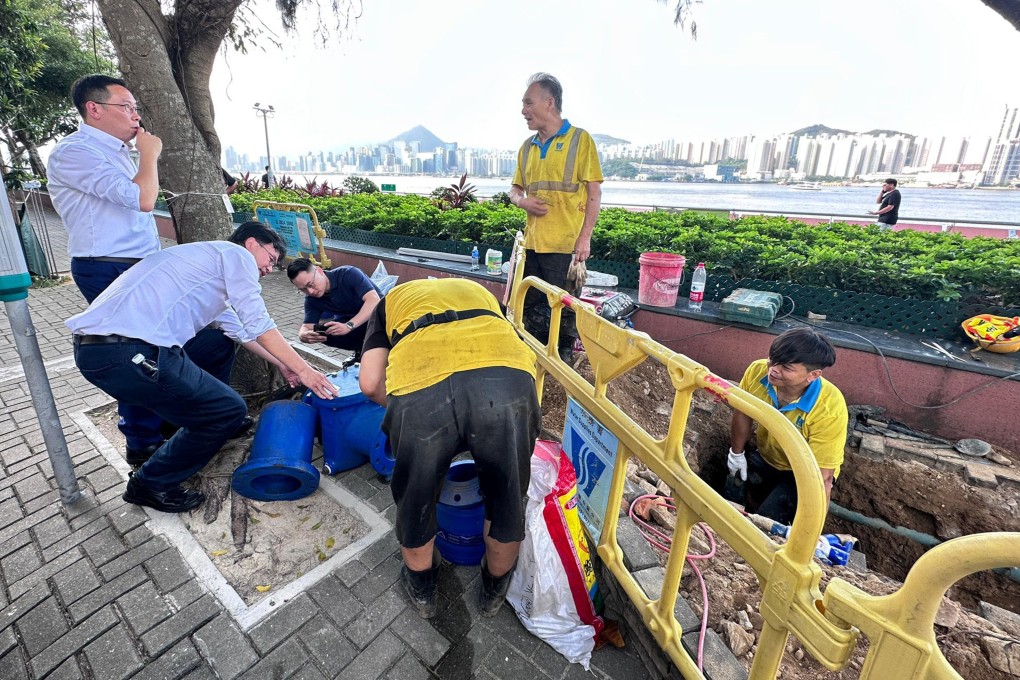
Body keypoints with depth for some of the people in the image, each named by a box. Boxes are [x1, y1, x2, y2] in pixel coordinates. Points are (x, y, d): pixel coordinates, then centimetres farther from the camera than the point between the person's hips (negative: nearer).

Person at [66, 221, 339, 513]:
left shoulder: (208, 259, 30)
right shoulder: (236, 254, 2)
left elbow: (240, 329, 34)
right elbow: (258, 324, -4)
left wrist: (282, 364, 36)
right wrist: (303, 369, 2)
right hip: (129, 354, -10)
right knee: (229, 410, 1)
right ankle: (152, 484, 15)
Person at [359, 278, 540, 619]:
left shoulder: (391, 300, 36)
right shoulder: (478, 290, 41)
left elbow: (370, 383, 21)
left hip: (420, 390, -1)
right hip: (508, 378, 2)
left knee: (415, 500, 27)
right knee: (507, 495, 27)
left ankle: (422, 589, 53)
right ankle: (495, 587, 52)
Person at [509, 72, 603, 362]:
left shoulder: (580, 139, -2)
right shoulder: (527, 147, 14)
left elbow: (594, 193, -4)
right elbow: (515, 188, 22)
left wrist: (585, 238, -12)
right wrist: (522, 200, -3)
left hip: (566, 245, -6)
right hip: (532, 243, 6)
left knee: (564, 311, 2)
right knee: (532, 309, 13)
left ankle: (564, 363, 20)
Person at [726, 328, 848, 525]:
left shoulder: (830, 409, -36)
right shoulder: (757, 371, -26)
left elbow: (822, 476, -31)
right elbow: (743, 413, -5)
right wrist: (737, 453, 5)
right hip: (765, 459, 5)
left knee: (768, 521, -19)